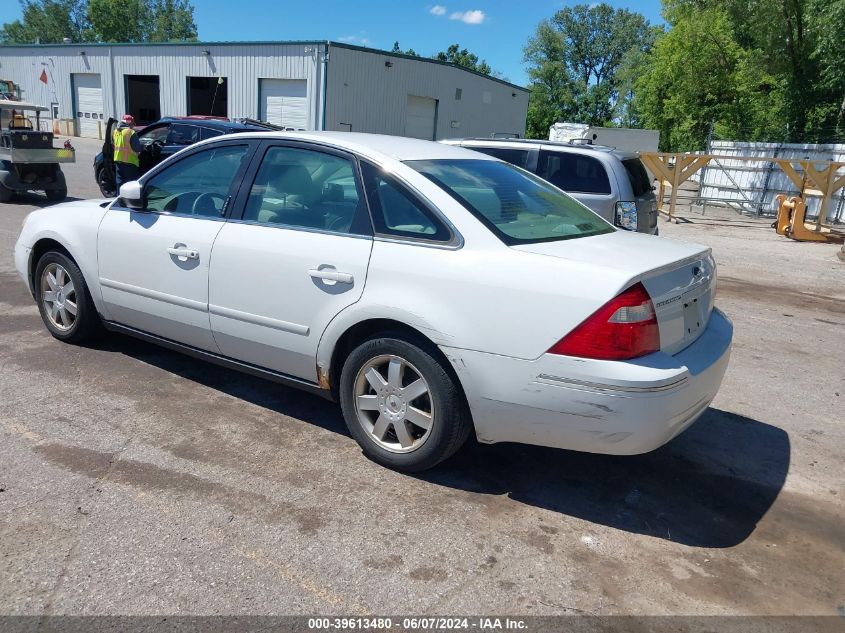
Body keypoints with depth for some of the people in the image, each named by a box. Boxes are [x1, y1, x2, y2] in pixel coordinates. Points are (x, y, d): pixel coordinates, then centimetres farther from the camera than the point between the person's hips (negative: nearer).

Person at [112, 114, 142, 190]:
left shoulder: (115, 132, 8)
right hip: (129, 161, -7)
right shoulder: (131, 132, -15)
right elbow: (137, 147, -15)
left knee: (119, 181, 14)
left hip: (118, 160, 7)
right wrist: (142, 147, 5)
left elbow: (112, 144, 18)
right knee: (131, 183, 1)